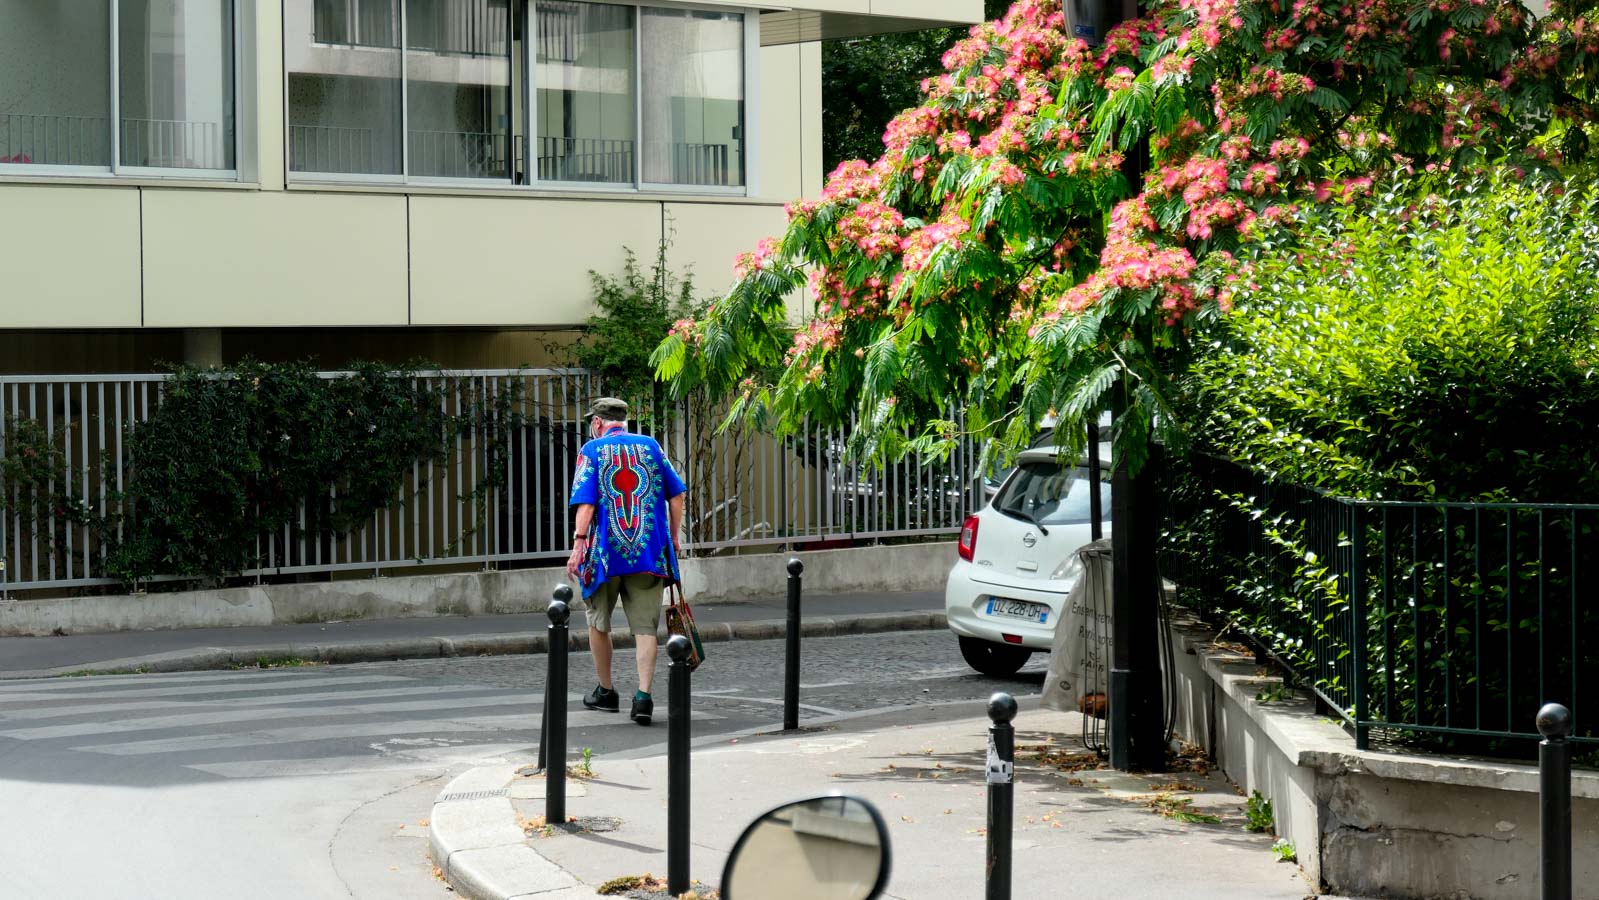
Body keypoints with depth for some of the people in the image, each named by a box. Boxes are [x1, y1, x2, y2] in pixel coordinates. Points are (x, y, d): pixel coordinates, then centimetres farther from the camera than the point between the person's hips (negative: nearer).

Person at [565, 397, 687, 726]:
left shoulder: (592, 450, 0)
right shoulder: (650, 446, 9)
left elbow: (586, 502, -11)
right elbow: (676, 496, 9)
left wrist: (578, 546, -13)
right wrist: (673, 539, 18)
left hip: (605, 551, -2)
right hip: (649, 551, 2)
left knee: (599, 623, 17)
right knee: (645, 627, 1)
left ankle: (605, 692, 26)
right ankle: (643, 695, -14)